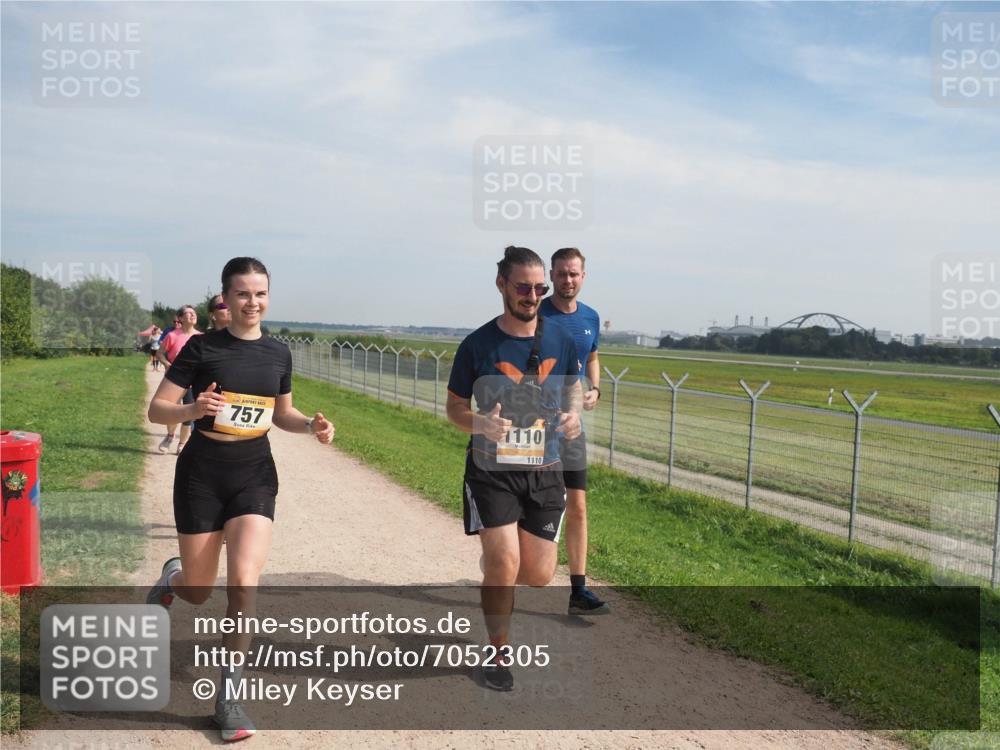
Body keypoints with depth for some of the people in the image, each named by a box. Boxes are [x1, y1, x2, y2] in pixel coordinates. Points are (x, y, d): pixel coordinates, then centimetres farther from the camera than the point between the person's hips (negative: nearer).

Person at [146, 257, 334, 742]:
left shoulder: (278, 353, 3)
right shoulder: (202, 347, -8)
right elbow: (156, 410, -7)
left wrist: (311, 425, -5)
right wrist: (194, 409, -28)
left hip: (255, 476, 2)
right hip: (201, 476, -2)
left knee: (244, 582, -14)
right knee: (199, 594, 10)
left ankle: (230, 692, 3)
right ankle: (173, 577, 48)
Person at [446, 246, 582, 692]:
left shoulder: (561, 341, 1)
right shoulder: (478, 344, -6)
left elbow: (573, 387, 15)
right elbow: (454, 406, 2)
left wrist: (574, 415, -8)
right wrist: (481, 424, -20)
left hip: (545, 472, 3)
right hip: (491, 471, -3)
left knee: (539, 574, 6)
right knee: (504, 562, -11)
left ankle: (489, 563, 42)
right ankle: (498, 651, 14)